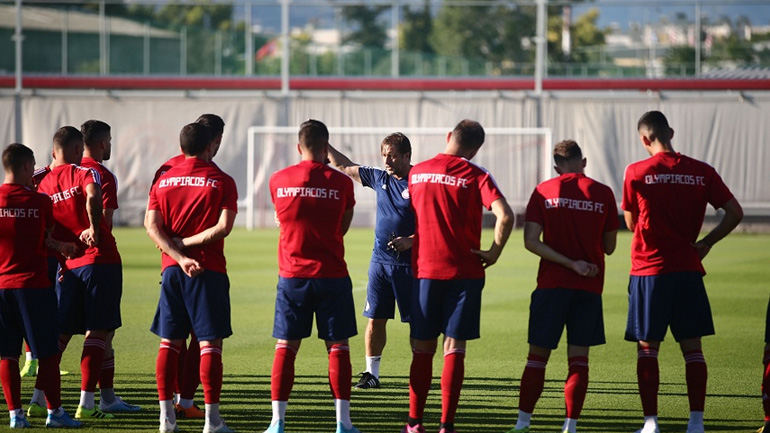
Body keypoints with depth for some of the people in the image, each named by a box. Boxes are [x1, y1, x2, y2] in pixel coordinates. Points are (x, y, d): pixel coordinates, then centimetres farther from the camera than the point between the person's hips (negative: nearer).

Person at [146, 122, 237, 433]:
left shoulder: (164, 180, 9)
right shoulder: (221, 181, -2)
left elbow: (152, 225, -2)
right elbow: (223, 227, -13)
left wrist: (179, 256, -9)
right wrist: (187, 243, -6)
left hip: (172, 269, 4)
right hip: (208, 271, -4)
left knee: (170, 342, 9)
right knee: (210, 343, -2)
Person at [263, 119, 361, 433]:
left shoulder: (278, 181, 2)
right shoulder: (340, 183, -4)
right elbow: (342, 228, 8)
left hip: (292, 274, 1)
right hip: (331, 274, -1)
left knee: (286, 347, 5)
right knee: (338, 346, 3)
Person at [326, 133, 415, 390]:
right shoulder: (380, 178, 9)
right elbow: (345, 167, 17)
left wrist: (410, 241, -20)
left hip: (410, 263, -5)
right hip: (380, 261, 5)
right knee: (375, 318, 4)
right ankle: (372, 373, 11)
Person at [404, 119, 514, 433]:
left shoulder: (416, 173, 5)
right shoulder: (476, 176, -5)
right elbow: (505, 216, -17)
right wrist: (494, 253, -5)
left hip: (425, 269, 2)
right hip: (465, 272, -2)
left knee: (423, 349, 10)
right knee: (454, 348, 0)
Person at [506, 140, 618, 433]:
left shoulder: (544, 191, 1)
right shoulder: (603, 194, 2)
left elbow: (531, 241, -7)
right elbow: (609, 247, 7)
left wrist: (571, 264, -10)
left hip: (552, 284, 0)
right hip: (590, 287, 1)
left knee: (538, 355, 5)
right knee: (578, 358, 3)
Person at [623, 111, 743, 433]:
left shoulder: (636, 173, -5)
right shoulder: (702, 172, 1)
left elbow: (631, 224, 5)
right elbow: (734, 213, -1)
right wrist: (706, 243, 9)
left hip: (648, 270, -2)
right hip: (688, 269, 2)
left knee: (647, 348, 5)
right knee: (692, 347, 7)